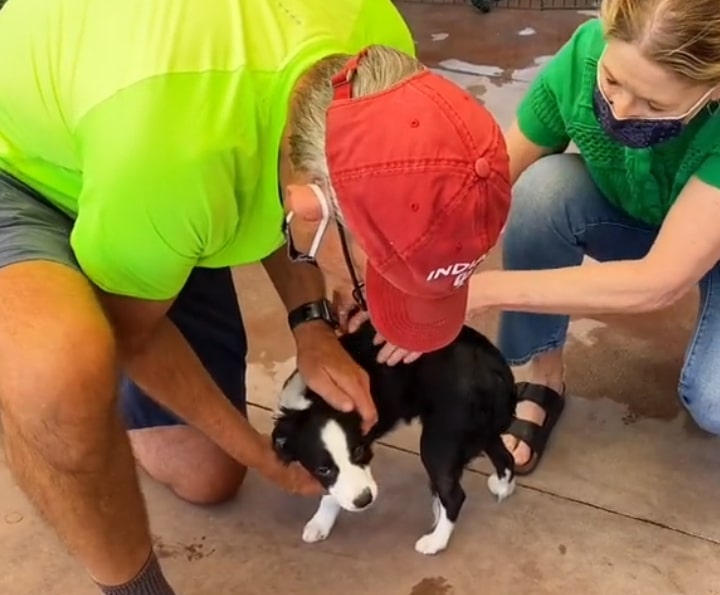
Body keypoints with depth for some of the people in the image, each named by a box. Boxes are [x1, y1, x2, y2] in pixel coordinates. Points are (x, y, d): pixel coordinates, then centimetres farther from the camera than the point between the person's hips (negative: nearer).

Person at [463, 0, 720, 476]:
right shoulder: (585, 55, -30)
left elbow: (660, 282, -40)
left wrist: (482, 289, -44)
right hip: (629, 221, 3)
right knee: (542, 185, -30)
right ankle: (545, 376, -10)